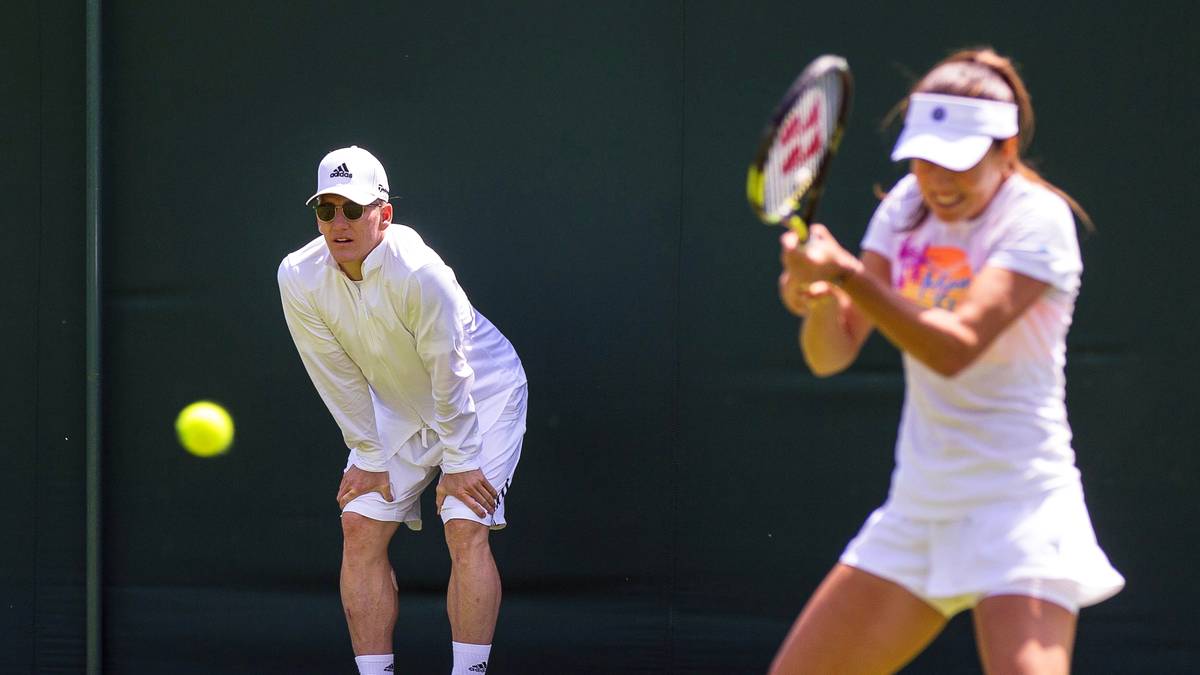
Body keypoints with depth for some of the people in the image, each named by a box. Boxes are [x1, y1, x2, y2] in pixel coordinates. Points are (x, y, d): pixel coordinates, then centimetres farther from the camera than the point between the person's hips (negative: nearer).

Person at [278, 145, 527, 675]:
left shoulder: (420, 273, -34)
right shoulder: (298, 278, -19)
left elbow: (450, 374, -24)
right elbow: (340, 378, -9)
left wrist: (459, 462, -18)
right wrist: (369, 457, -7)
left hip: (482, 395, -5)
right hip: (397, 408, 5)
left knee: (466, 529, -19)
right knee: (360, 528, -6)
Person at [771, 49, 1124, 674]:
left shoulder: (1037, 220, -13)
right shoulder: (907, 207, 6)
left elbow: (956, 348, -26)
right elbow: (831, 355, 2)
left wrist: (845, 272, -32)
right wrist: (816, 298, -20)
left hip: (1015, 504, -7)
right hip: (916, 503, 7)